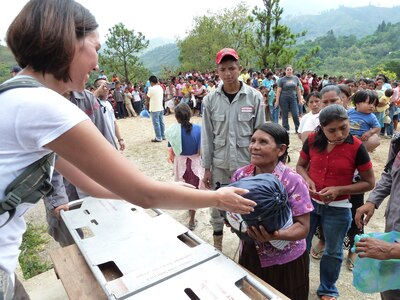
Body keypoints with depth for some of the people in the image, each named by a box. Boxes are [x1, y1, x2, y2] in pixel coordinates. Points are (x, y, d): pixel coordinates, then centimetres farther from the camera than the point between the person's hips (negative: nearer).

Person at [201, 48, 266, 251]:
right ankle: (217, 244, 37)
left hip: (247, 163, -1)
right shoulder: (210, 99, -3)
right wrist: (206, 168, 1)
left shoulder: (255, 97, -6)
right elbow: (207, 136, 0)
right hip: (219, 164, 2)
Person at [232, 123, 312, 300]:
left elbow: (303, 227, -18)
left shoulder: (293, 182, -19)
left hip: (285, 263, -3)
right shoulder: (240, 175, -7)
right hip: (249, 257, 4)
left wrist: (275, 235, -34)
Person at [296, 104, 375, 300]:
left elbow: (369, 182, -8)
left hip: (337, 208, -2)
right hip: (308, 201, 2)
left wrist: (339, 190, -21)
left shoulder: (356, 147, -16)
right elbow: (300, 165, 4)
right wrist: (307, 180, -17)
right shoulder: (312, 140, -10)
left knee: (333, 251, 18)